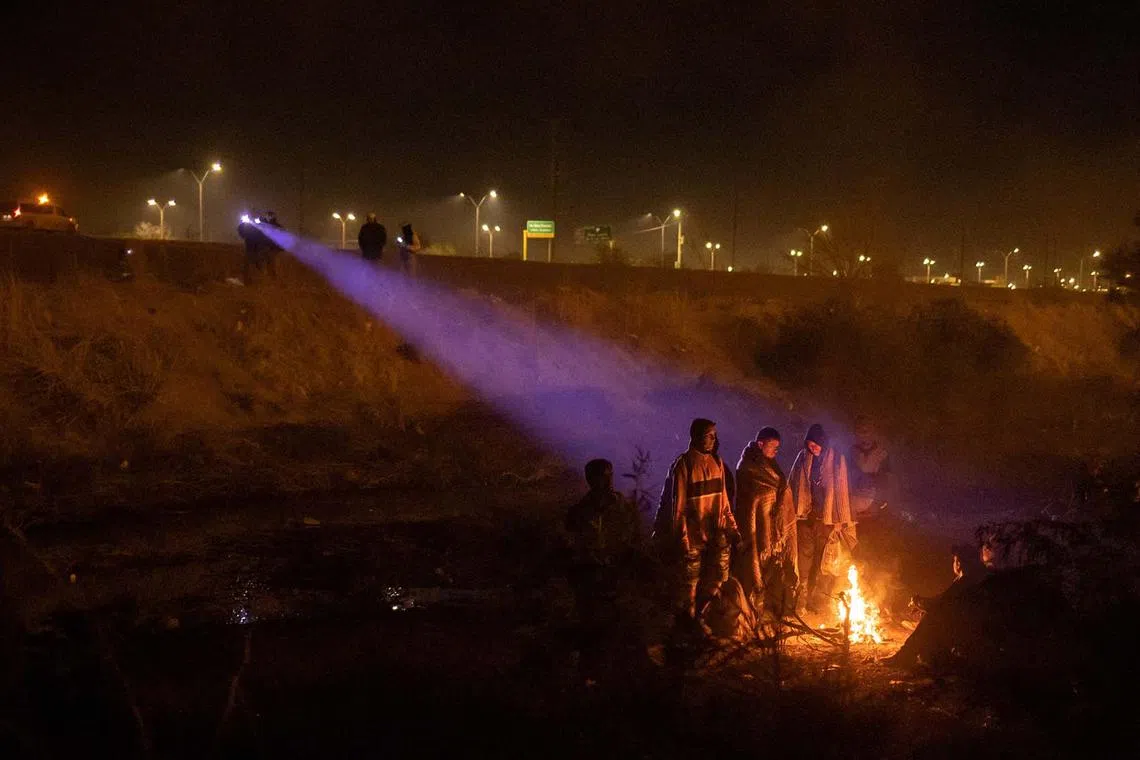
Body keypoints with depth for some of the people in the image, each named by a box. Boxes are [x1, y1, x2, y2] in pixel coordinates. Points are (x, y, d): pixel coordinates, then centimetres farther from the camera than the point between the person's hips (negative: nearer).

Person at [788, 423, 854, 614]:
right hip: (806, 515, 2)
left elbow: (841, 491, -2)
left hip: (826, 517, -2)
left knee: (823, 561, 1)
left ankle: (817, 599, 6)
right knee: (805, 555, 3)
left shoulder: (836, 460, -3)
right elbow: (793, 486, 10)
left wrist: (840, 520, -5)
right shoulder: (803, 458, 4)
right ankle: (802, 596, 8)